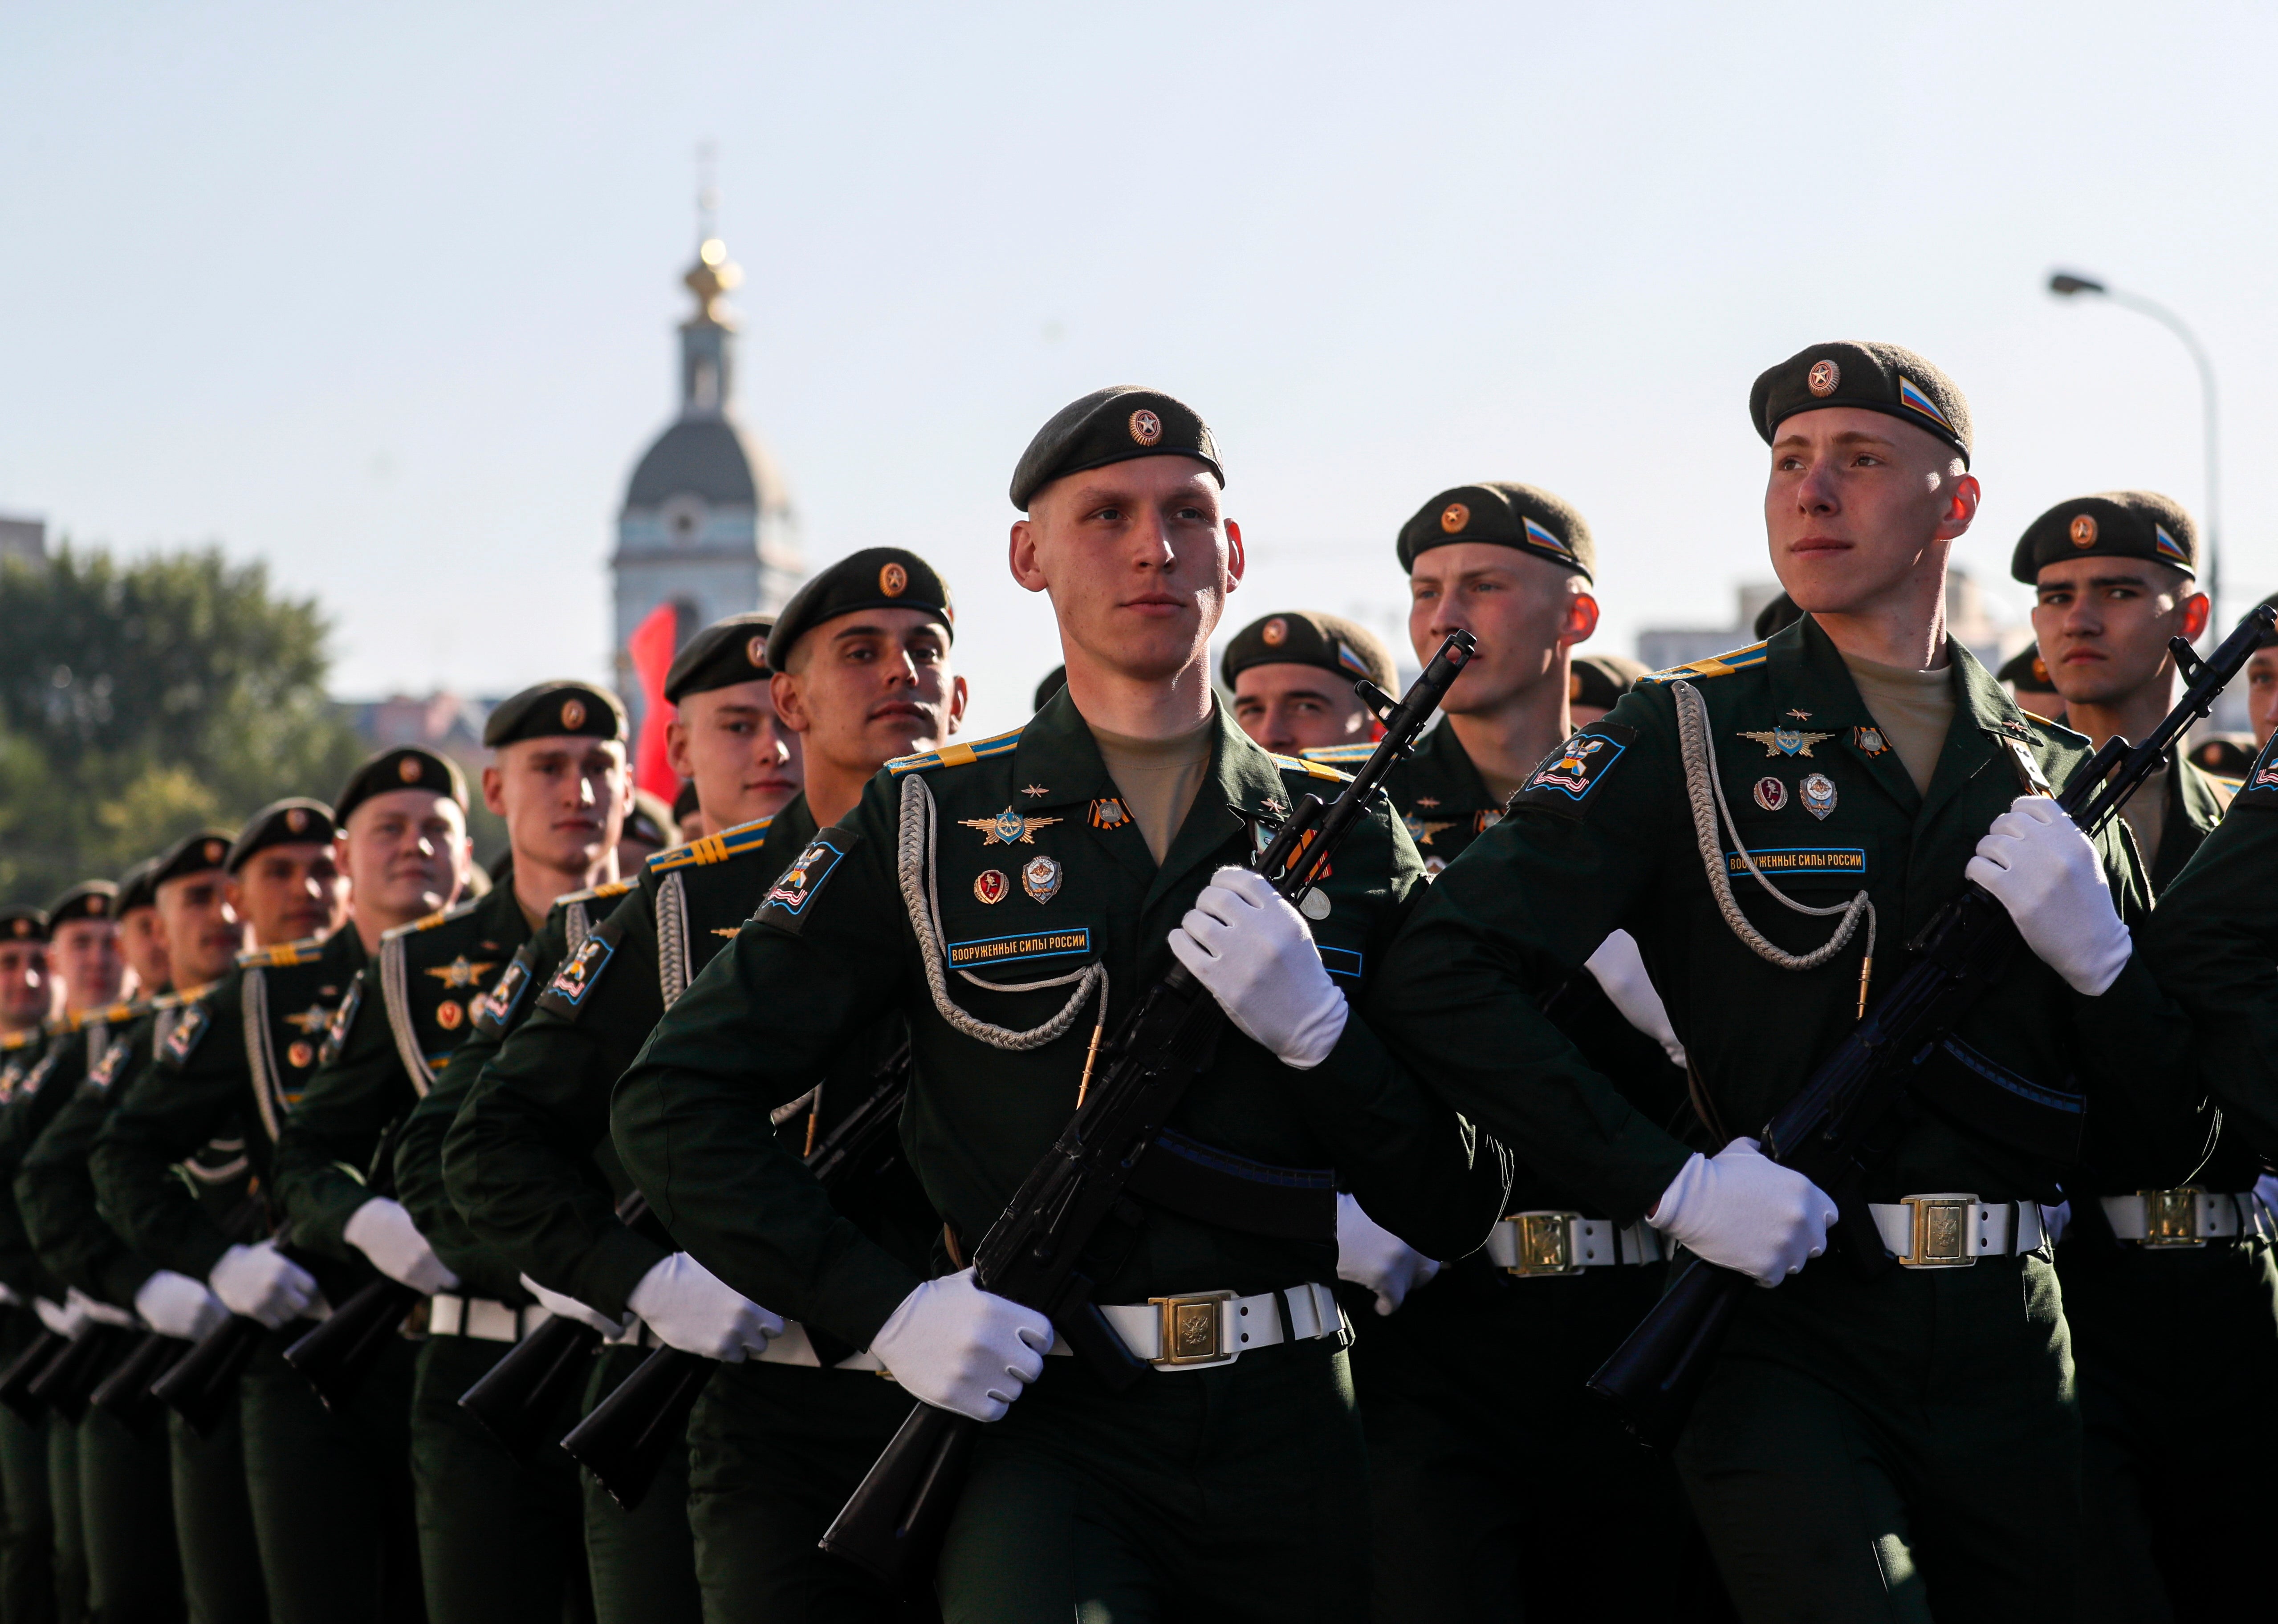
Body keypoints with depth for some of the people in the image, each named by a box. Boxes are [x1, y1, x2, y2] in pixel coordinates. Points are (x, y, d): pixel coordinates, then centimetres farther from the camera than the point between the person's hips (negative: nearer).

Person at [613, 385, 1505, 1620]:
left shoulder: (1347, 840, 11)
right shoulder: (927, 827, 5)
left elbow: (1456, 1213, 8)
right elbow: (675, 1105, 3)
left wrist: (1314, 1031, -9)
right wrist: (886, 1308, -7)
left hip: (1295, 1424, 3)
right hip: (1049, 1423, -3)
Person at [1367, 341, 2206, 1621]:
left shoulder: (2055, 784, 12)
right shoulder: (1685, 739, 2)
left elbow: (2165, 1151, 13)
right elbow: (1440, 977, -10)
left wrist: (2096, 952, -6)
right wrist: (1671, 1182, -16)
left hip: (2009, 1354, 4)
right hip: (1783, 1333, -4)